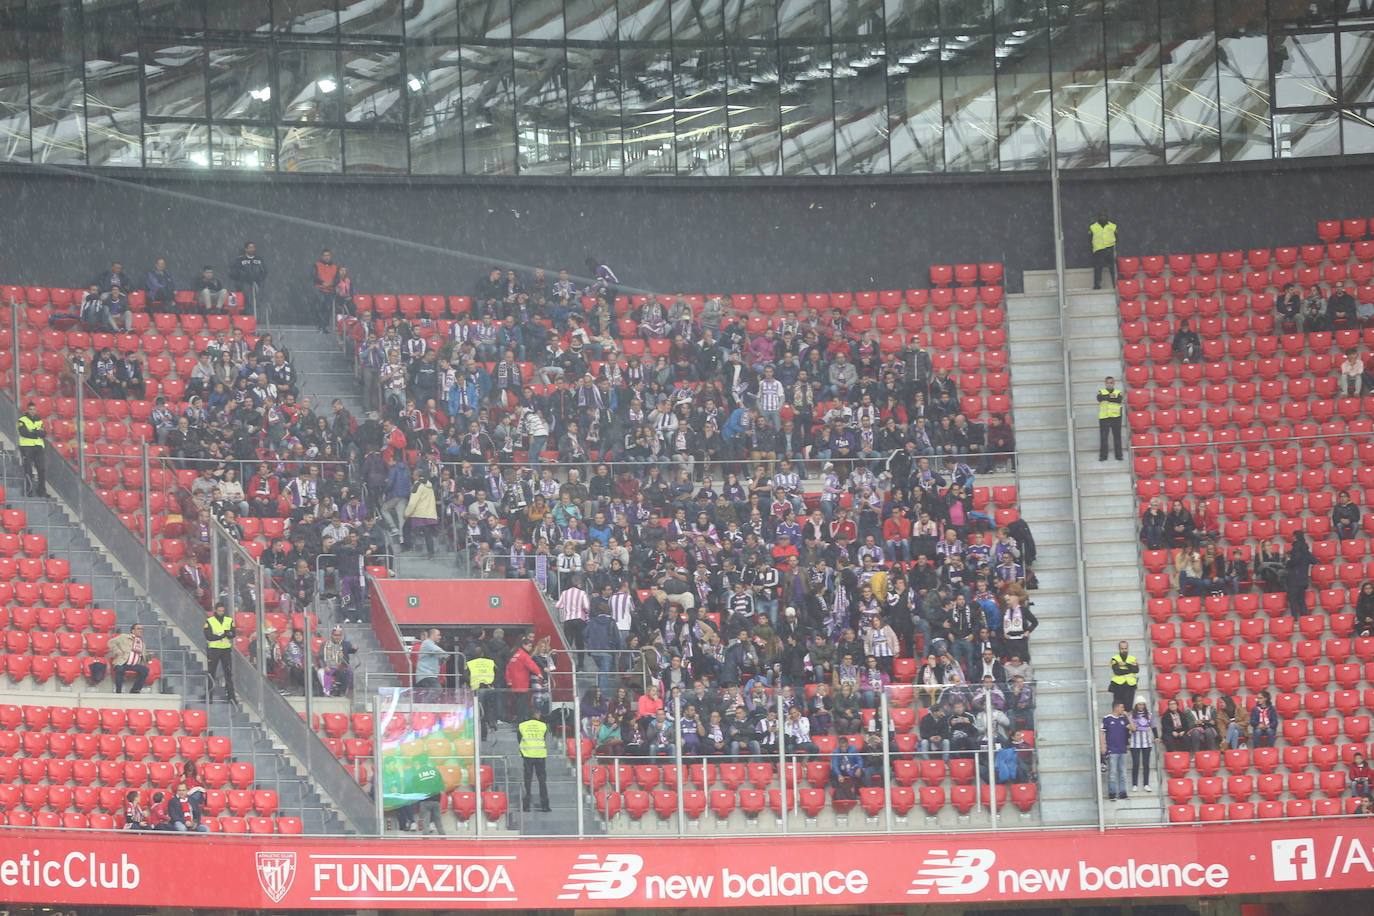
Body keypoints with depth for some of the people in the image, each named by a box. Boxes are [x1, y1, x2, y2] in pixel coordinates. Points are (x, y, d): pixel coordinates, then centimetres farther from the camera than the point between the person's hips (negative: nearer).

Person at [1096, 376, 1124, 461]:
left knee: (1117, 436, 2)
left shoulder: (1118, 392, 10)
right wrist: (1110, 396, -20)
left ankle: (1119, 455, 8)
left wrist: (1106, 399, -12)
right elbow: (1099, 398, -11)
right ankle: (1103, 456, 2)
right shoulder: (1101, 392, 11)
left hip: (1116, 417, 0)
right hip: (1104, 418, 0)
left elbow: (1119, 400, -11)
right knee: (1103, 437, -3)